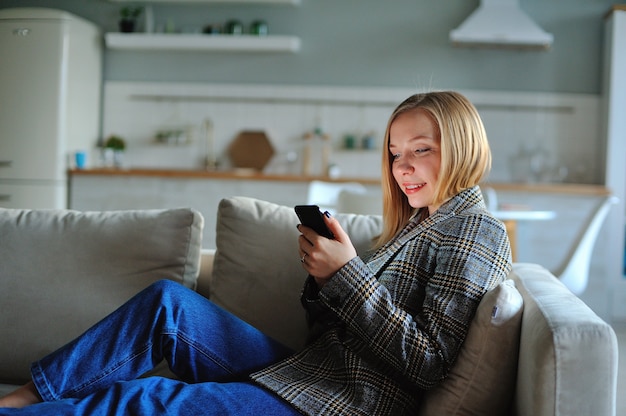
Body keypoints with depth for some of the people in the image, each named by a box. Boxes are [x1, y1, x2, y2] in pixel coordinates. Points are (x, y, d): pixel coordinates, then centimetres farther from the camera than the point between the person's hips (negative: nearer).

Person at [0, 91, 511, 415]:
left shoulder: (476, 232, -7)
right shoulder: (416, 224, 18)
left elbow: (429, 365, -18)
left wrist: (348, 272, -19)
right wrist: (323, 271, -5)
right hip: (303, 371, 8)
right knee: (168, 301, -4)